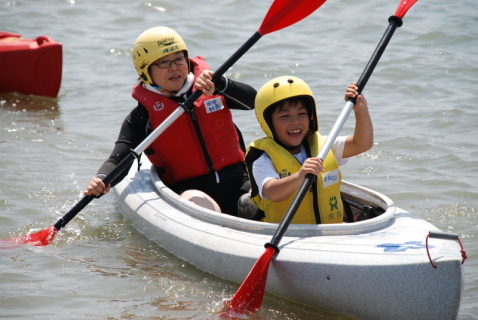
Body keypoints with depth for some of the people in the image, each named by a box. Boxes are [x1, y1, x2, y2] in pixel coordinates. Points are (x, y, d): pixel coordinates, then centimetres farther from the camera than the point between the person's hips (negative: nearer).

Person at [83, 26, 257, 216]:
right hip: (186, 191, -4)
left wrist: (220, 85, -24)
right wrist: (101, 181, -31)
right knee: (198, 202, -38)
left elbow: (253, 100, -5)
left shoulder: (211, 88, 8)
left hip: (237, 184, 4)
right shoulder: (143, 115, 1)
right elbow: (119, 159, -8)